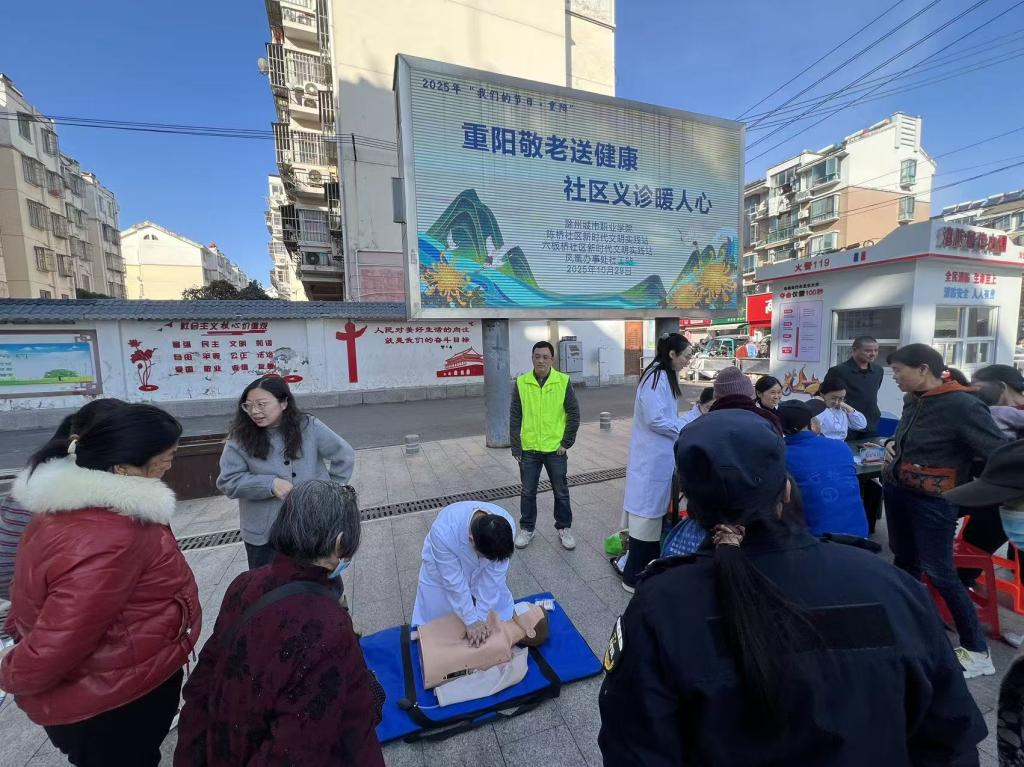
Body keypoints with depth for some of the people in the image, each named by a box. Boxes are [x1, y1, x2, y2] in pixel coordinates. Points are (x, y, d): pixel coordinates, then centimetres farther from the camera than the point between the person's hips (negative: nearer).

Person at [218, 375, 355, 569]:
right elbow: (228, 481, -8)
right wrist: (270, 484, -21)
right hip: (263, 533, 0)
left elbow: (344, 456, -1)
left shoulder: (309, 427, -10)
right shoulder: (240, 438, -10)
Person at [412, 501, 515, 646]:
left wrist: (480, 617, -20)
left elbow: (493, 576, -23)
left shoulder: (506, 526, -35)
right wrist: (471, 621, -19)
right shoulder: (444, 532, -43)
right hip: (443, 567, -2)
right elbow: (454, 581, -29)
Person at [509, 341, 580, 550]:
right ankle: (527, 528, 30)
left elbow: (574, 414, -1)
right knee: (528, 492, 12)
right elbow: (515, 417, -1)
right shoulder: (521, 383, -4)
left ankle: (564, 528, 31)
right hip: (528, 449, 1)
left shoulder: (563, 382, -6)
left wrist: (566, 442, -5)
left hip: (555, 449, -1)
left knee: (561, 492, 12)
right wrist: (515, 447, -3)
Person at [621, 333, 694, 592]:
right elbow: (655, 419, -23)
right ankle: (634, 577, 12)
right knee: (647, 511, -1)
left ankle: (651, 564, 34)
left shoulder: (667, 377, 13)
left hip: (661, 456, 10)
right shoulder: (656, 378, -19)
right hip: (651, 457, -10)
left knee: (656, 510, 19)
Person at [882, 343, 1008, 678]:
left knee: (939, 572, 0)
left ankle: (977, 652, 17)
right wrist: (892, 445, 4)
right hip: (896, 491, 7)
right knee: (904, 559, 19)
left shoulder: (962, 405, -18)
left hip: (932, 501, -7)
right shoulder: (914, 401, 5)